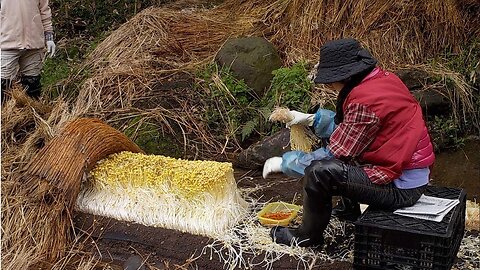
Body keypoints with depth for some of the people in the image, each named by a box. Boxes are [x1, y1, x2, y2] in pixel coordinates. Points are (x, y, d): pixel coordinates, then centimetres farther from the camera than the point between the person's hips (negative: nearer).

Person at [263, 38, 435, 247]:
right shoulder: (384, 78, 3)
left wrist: (284, 162, -8)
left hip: (399, 188, -10)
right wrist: (311, 119, 11)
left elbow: (335, 154, -18)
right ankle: (350, 210, 34)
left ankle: (307, 236, 4)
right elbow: (348, 123, 16)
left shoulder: (365, 100, -25)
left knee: (318, 172, -19)